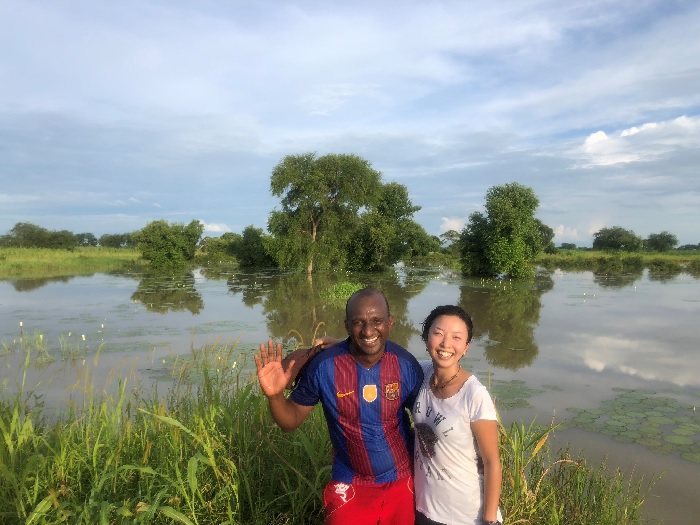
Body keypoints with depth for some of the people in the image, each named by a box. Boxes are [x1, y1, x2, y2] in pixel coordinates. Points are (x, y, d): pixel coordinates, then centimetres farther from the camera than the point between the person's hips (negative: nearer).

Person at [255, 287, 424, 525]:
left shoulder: (406, 365, -15)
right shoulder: (324, 366, -20)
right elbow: (292, 420, -9)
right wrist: (275, 395, -29)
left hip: (402, 483, 2)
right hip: (349, 487, -1)